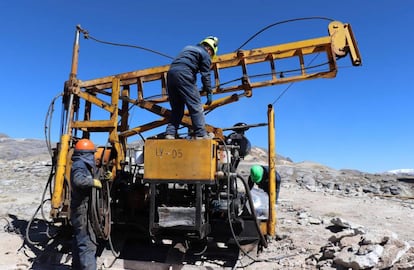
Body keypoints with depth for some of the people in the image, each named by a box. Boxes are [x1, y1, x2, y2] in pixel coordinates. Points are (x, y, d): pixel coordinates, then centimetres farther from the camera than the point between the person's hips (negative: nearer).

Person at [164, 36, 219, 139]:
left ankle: (170, 134, 3)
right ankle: (201, 134, -8)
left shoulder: (188, 47, 32)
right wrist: (209, 93, 5)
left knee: (176, 108, 11)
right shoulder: (205, 54, 10)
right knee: (196, 106, -4)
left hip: (171, 73, 7)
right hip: (184, 75, -7)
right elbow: (205, 75, 2)